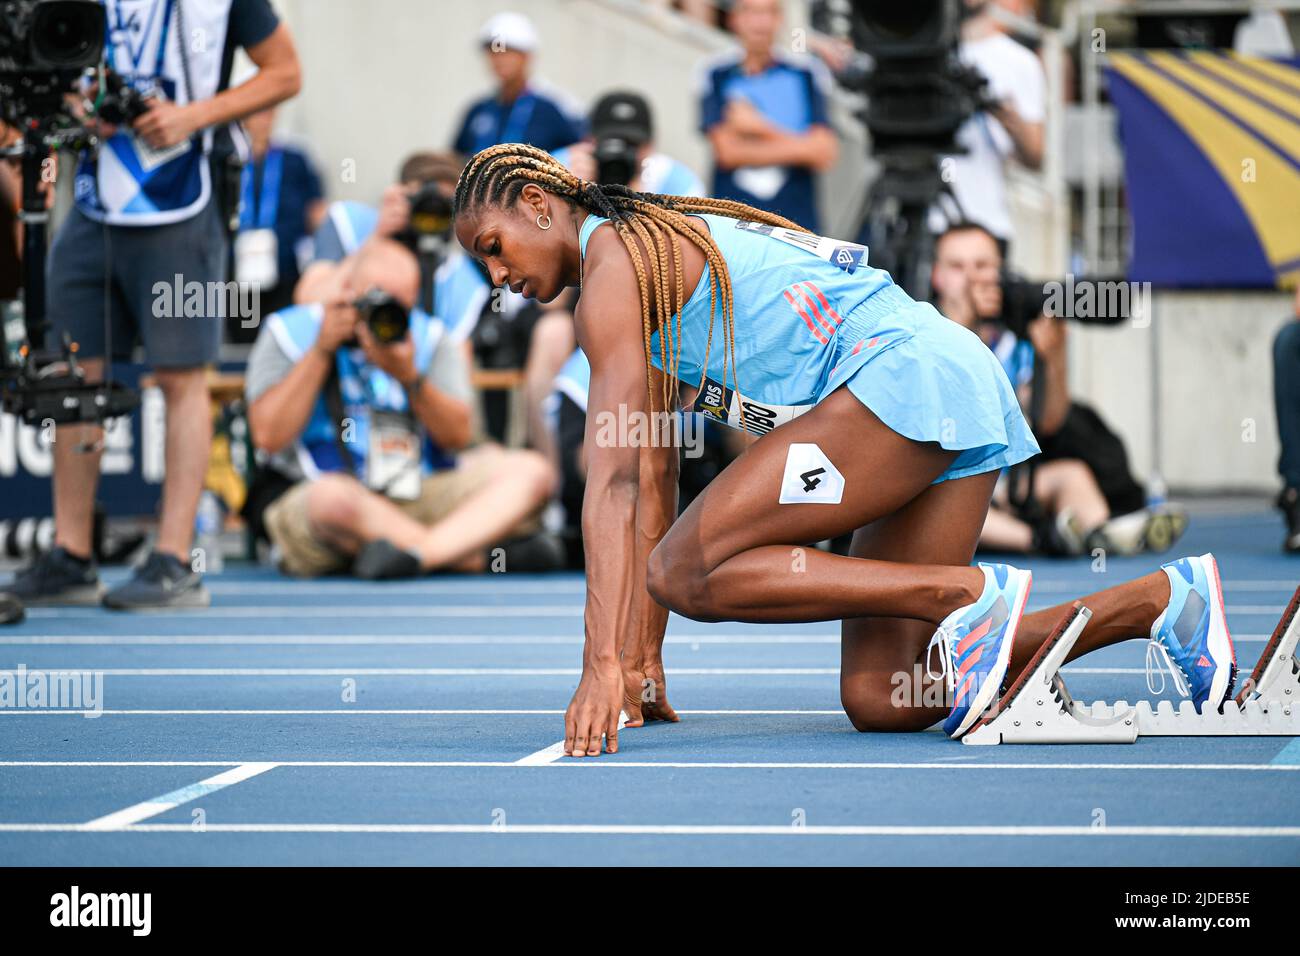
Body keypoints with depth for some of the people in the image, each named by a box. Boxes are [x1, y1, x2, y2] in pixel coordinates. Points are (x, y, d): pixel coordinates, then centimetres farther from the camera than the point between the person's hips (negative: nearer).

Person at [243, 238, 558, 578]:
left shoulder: (428, 337, 13)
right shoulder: (290, 331, 3)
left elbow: (458, 436, 2)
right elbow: (268, 436, -10)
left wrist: (410, 378, -14)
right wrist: (320, 352, -11)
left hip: (421, 499, 5)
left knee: (529, 471, -14)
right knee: (334, 497, -42)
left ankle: (418, 553, -39)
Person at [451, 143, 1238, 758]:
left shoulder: (614, 257, -4)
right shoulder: (656, 256, 26)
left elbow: (613, 485, -12)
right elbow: (651, 484, 25)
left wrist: (604, 665, -16)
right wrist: (644, 662, 22)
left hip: (901, 372, -10)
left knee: (688, 571, -15)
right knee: (880, 703, 3)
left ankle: (967, 594, -16)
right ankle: (1162, 598, 5)